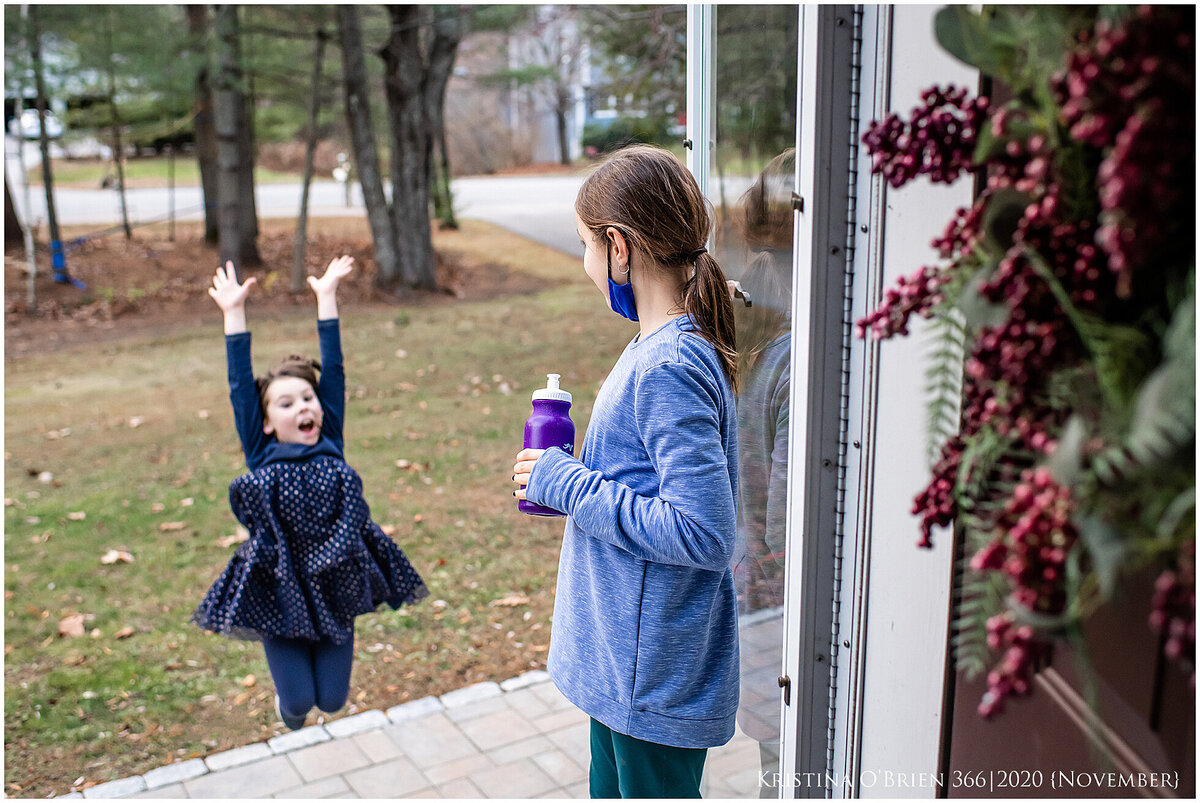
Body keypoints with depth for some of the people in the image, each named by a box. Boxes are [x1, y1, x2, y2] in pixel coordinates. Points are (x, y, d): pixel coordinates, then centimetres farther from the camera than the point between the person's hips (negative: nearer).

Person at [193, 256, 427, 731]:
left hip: (334, 587, 2)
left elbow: (333, 373, -5)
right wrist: (234, 313, -9)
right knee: (298, 702, 0)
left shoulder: (330, 447, -4)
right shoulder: (262, 457, -7)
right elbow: (240, 387, -9)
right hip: (277, 590, -1)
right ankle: (291, 719, 36)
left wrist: (326, 297, -4)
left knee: (332, 700, 8)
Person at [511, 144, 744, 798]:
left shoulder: (669, 368, -25)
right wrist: (565, 477, 5)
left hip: (656, 674, -10)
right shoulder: (662, 346, 5)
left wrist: (567, 485, -21)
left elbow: (702, 533, -30)